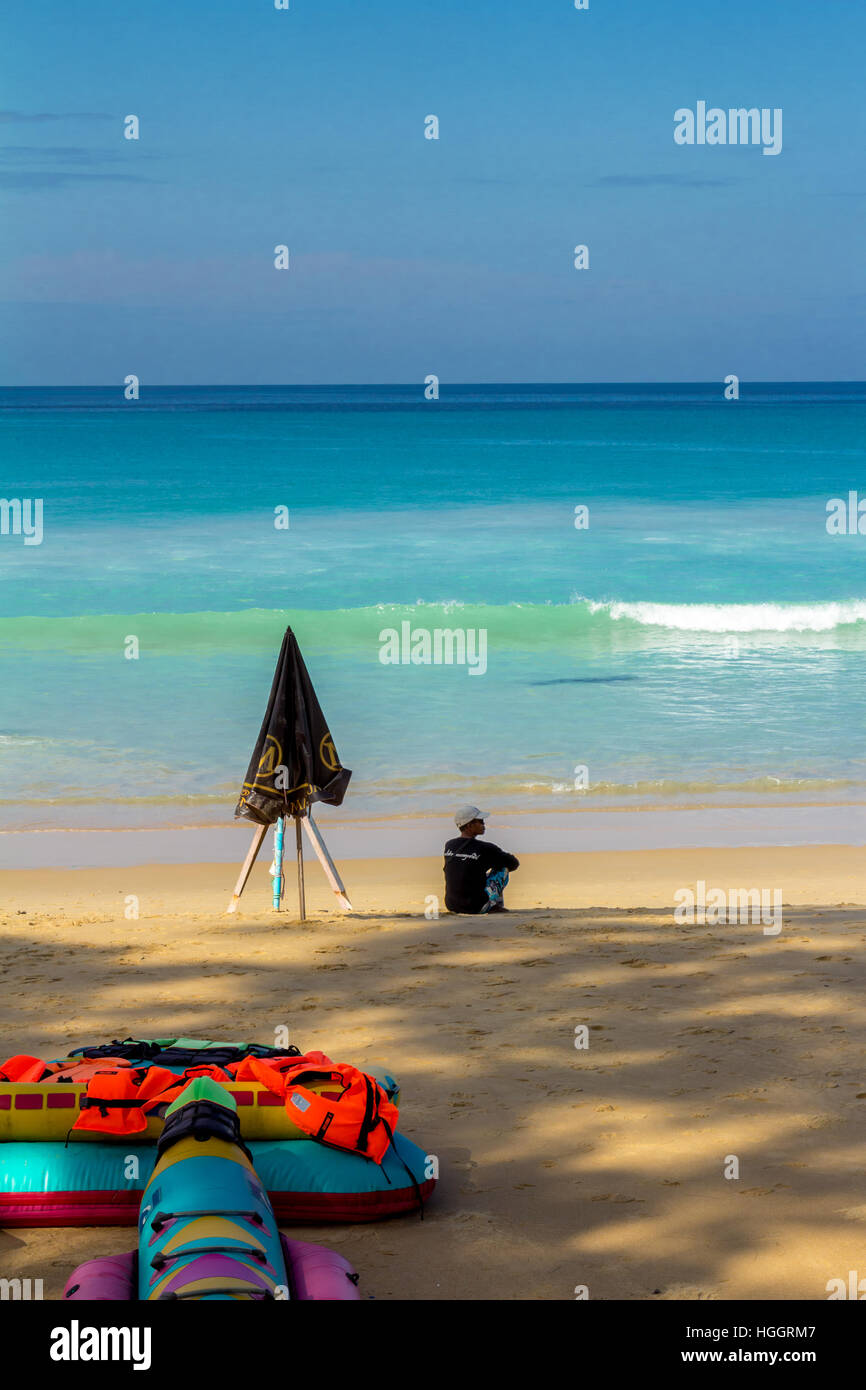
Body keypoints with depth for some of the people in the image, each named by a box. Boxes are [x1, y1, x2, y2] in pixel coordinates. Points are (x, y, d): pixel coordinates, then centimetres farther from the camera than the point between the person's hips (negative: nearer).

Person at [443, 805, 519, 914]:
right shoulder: (485, 849, -13)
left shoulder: (449, 846, 4)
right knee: (503, 866, 11)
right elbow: (515, 863, 2)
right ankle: (497, 905, 18)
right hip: (476, 908, -6)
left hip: (451, 907, 6)